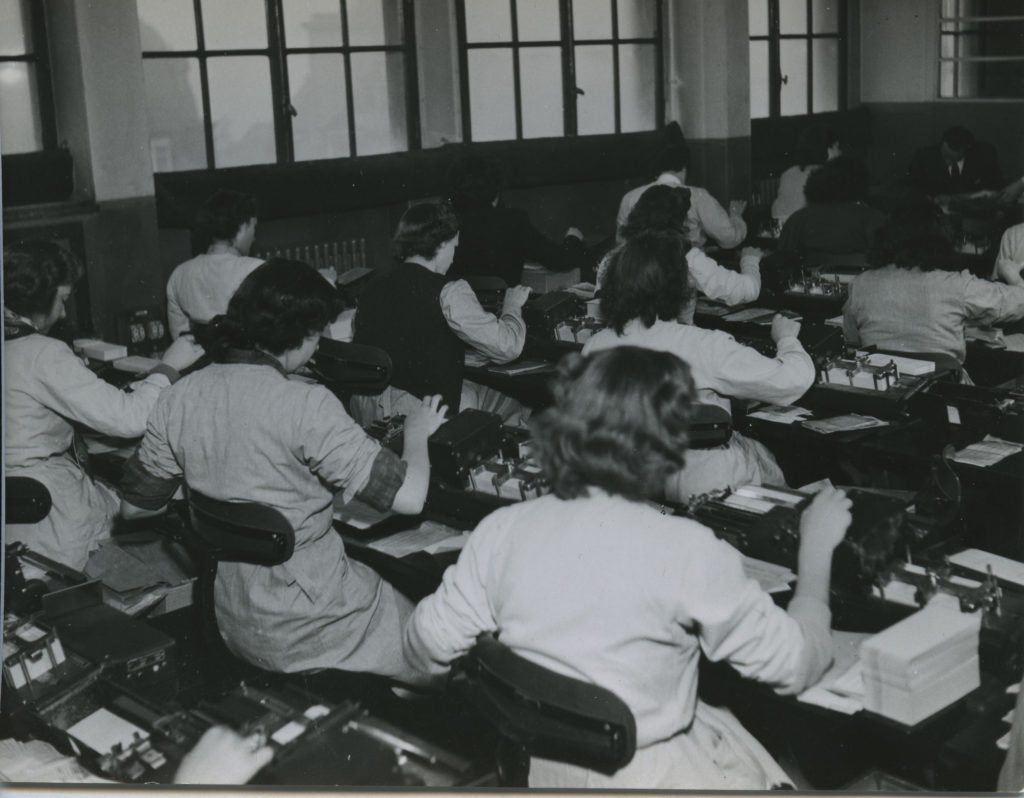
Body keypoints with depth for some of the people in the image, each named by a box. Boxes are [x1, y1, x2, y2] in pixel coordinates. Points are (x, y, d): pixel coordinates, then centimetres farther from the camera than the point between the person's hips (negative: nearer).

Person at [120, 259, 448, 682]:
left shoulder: (178, 398, -4)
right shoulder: (306, 405, -23)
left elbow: (134, 506, 7)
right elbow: (408, 495, -23)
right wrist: (418, 434, -3)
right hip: (305, 633, -7)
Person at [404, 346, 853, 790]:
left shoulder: (502, 531, -14)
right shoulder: (687, 553, -24)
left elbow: (427, 649, -3)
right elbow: (798, 664, -12)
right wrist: (817, 546, 1)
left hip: (533, 768, 5)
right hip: (643, 779, -4)